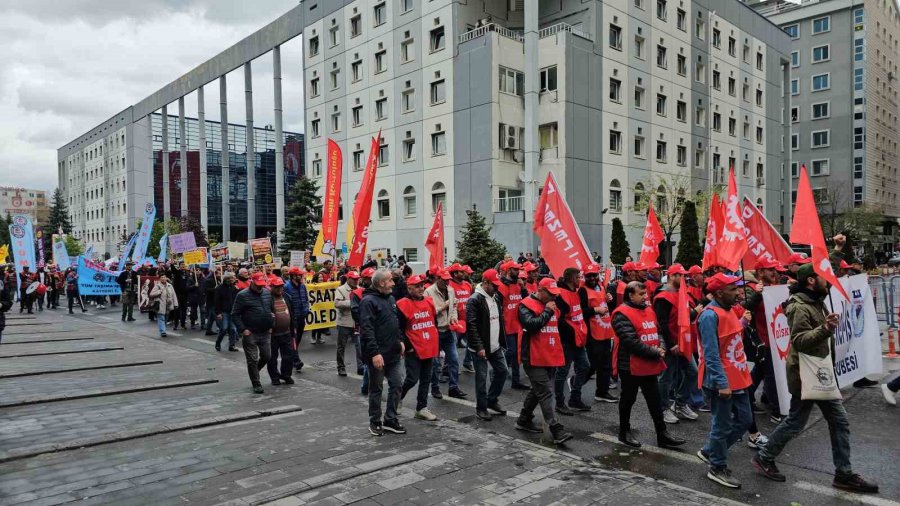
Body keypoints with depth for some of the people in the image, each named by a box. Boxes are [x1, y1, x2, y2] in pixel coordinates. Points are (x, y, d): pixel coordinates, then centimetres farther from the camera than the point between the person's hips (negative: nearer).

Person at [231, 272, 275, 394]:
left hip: (266, 333, 5)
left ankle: (254, 371, 38)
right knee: (252, 360, 2)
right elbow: (235, 315, -8)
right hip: (250, 334, -5)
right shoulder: (242, 295, -9)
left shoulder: (267, 293, 6)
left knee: (266, 357, 10)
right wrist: (243, 330, -14)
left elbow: (273, 310, 17)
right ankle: (256, 384, 15)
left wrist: (271, 325, 8)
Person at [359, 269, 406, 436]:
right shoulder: (368, 301, -16)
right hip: (378, 355, -8)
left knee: (397, 384, 10)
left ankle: (390, 420, 22)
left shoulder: (390, 298, 12)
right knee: (376, 389, 6)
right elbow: (366, 329, -21)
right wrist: (374, 353, -25)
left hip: (393, 353, 8)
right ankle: (375, 422, 21)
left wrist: (400, 340, 14)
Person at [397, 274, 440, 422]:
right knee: (412, 379, -5)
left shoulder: (429, 301, 7)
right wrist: (407, 347, -12)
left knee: (426, 380, 11)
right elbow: (399, 329, -12)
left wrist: (435, 342, 14)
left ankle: (421, 408, 21)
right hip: (413, 350, -6)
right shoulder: (403, 305, -13)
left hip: (429, 349, 7)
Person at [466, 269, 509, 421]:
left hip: (496, 346, 8)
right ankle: (481, 408, 17)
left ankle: (492, 401, 29)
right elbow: (471, 325, -20)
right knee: (482, 377, 2)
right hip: (480, 347, -8)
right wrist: (479, 347, -22)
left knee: (502, 371, 12)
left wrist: (502, 341, 13)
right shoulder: (474, 300, -16)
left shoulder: (496, 297, 9)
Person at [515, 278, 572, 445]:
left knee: (538, 390, 17)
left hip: (549, 356, 9)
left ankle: (524, 420, 31)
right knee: (546, 393, -10)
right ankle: (557, 431, -11)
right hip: (534, 357, -8)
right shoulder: (527, 305, -10)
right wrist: (547, 311, -15)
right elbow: (531, 324, -25)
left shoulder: (552, 306, 15)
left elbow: (559, 326, 26)